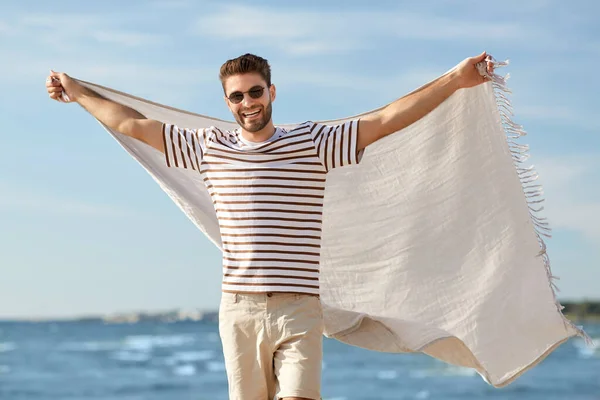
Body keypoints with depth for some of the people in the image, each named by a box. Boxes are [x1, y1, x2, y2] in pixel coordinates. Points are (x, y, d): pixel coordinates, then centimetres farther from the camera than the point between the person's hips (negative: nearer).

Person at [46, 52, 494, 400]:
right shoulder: (209, 148, 10)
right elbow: (134, 124, 20)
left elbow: (386, 120, -1)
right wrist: (78, 92, 26)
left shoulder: (312, 143, 3)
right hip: (239, 309, 2)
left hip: (299, 311, -2)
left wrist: (455, 79, -6)